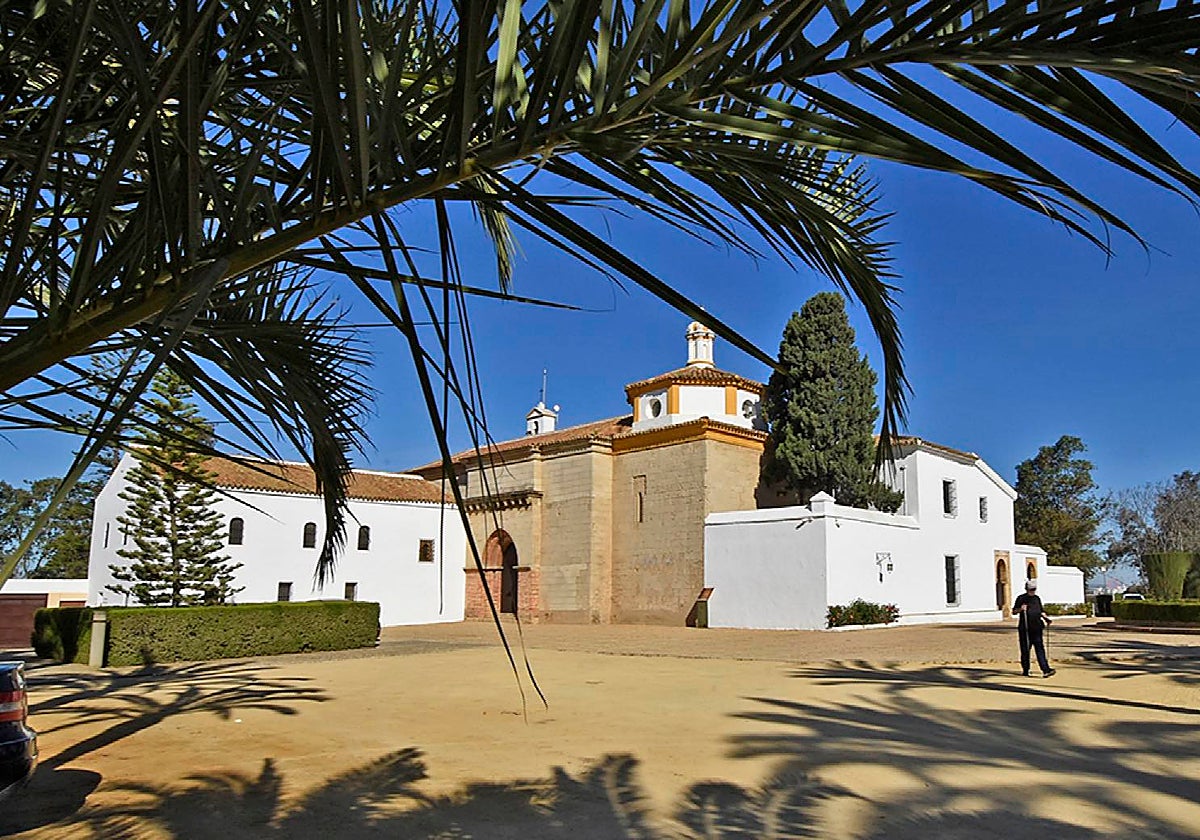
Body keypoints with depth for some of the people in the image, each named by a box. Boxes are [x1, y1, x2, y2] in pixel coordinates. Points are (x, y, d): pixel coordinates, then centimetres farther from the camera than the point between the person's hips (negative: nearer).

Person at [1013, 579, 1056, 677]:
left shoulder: (1037, 598, 15)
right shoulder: (1021, 598, 1)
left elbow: (1041, 611, 23)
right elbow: (1014, 611, 1)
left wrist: (1046, 618, 6)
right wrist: (1020, 609, -18)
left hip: (1036, 628, 4)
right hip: (1025, 629, -4)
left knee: (1040, 648, -4)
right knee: (1025, 649, 3)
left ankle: (1045, 670, -11)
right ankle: (1025, 670, 14)